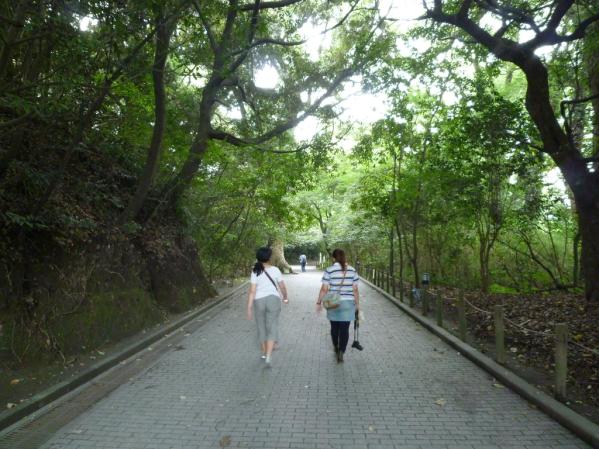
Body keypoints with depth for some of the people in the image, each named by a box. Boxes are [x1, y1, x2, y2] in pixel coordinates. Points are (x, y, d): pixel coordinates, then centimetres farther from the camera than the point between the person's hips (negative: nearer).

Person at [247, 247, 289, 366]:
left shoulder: (255, 272, -5)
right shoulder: (275, 270, -5)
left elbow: (252, 291, -10)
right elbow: (282, 287, 2)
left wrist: (249, 308, -8)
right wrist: (285, 298, 20)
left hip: (259, 301, 1)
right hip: (273, 300, -1)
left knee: (262, 328, 18)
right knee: (272, 329, 2)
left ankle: (264, 353, 32)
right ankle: (268, 356, -12)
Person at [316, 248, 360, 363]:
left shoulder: (329, 270, -7)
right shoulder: (352, 270, 0)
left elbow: (324, 289, -8)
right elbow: (355, 289, 1)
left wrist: (319, 302, 1)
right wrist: (357, 303, 11)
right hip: (348, 303, 1)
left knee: (334, 327, 19)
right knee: (345, 329, 5)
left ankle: (336, 348, 36)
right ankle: (341, 353, -3)